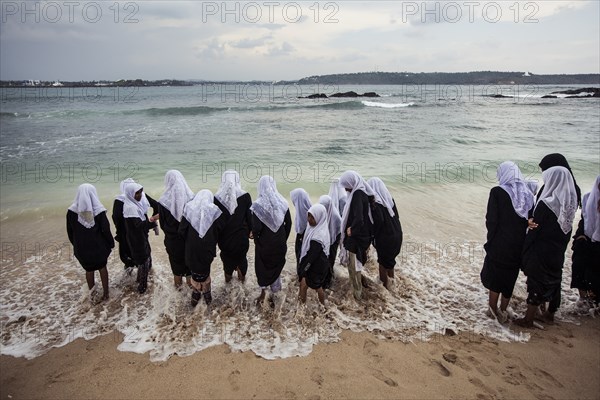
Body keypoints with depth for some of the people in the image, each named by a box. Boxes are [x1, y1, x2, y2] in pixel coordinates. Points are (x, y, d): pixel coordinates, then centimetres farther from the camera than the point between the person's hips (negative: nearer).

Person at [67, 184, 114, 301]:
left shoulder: (72, 210, -11)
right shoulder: (98, 210, -17)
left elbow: (70, 232, 0)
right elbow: (106, 230, -13)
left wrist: (76, 245, 14)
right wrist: (111, 244, 2)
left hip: (82, 247, 1)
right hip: (99, 245, -1)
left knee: (89, 269, 20)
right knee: (102, 267, 19)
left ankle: (92, 292, 33)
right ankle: (105, 292, 27)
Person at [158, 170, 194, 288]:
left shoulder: (164, 200, -19)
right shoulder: (191, 197, -18)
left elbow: (162, 223, -7)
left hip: (173, 238, 0)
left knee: (176, 260, 21)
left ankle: (178, 282, 39)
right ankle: (190, 280, 38)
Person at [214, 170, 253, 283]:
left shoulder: (217, 198, -14)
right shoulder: (245, 196, -16)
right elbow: (250, 217, -8)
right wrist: (249, 231, 8)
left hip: (225, 237, 1)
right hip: (241, 236, 0)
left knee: (227, 257, 23)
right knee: (242, 256, 23)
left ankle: (228, 276, 41)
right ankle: (242, 275, 41)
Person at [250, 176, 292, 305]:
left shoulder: (258, 205, -18)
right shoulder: (282, 202, -6)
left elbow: (256, 228, -20)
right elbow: (288, 223, -1)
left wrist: (256, 241, -1)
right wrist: (284, 240, 12)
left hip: (265, 242, -3)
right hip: (280, 242, 4)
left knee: (263, 266, 18)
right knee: (276, 266, 21)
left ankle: (263, 291, 18)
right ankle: (274, 293, 34)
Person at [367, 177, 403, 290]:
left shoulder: (375, 203, -19)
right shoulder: (389, 198, 4)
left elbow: (378, 221, -25)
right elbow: (396, 216, 9)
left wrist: (373, 234, -11)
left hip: (384, 236, -7)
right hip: (396, 234, 7)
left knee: (383, 261, 10)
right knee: (390, 259, 24)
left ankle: (384, 285, 22)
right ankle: (391, 280, 40)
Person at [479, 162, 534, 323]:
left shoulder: (497, 192, -15)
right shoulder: (527, 192, 0)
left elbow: (492, 220, -15)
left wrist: (490, 241, -2)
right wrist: (522, 238, 10)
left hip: (500, 243, -4)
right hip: (519, 245, 5)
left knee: (494, 276, 12)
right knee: (510, 276, 17)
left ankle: (493, 310, 21)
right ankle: (503, 311, 28)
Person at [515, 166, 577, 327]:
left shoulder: (546, 204, -23)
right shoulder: (570, 202, -3)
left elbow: (535, 229, -16)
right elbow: (567, 229, 6)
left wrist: (526, 252, -7)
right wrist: (561, 246, 15)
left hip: (541, 252, -6)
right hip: (558, 253, 6)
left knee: (536, 283, 4)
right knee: (554, 280, 19)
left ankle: (528, 319, 14)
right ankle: (550, 313, 35)